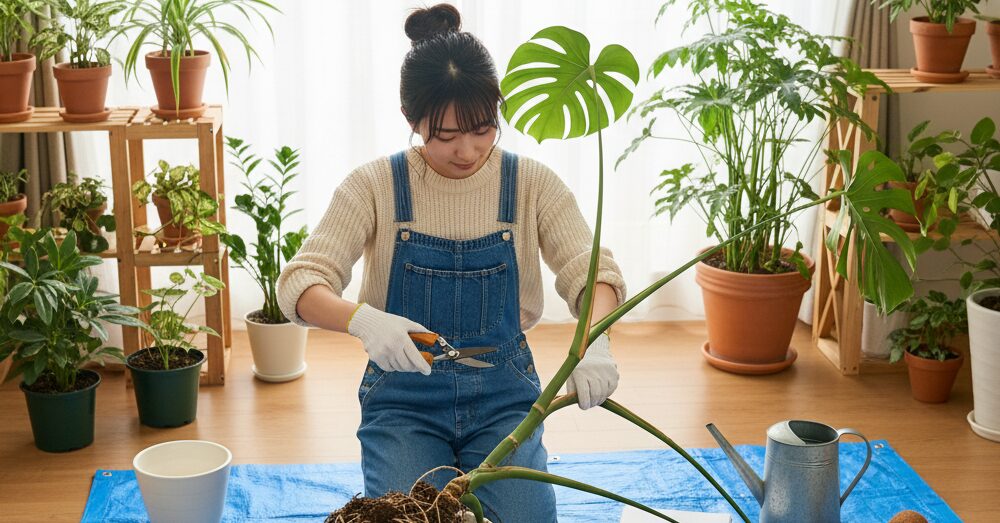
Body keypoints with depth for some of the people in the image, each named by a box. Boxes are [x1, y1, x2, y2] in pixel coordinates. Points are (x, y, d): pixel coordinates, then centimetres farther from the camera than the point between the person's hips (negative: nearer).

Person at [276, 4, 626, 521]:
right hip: (404, 398, -1)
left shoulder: (532, 184, -4)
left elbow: (592, 271, -11)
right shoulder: (374, 186, -8)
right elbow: (299, 284, -14)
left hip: (503, 396, 1)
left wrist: (593, 338, -35)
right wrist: (363, 319, -36)